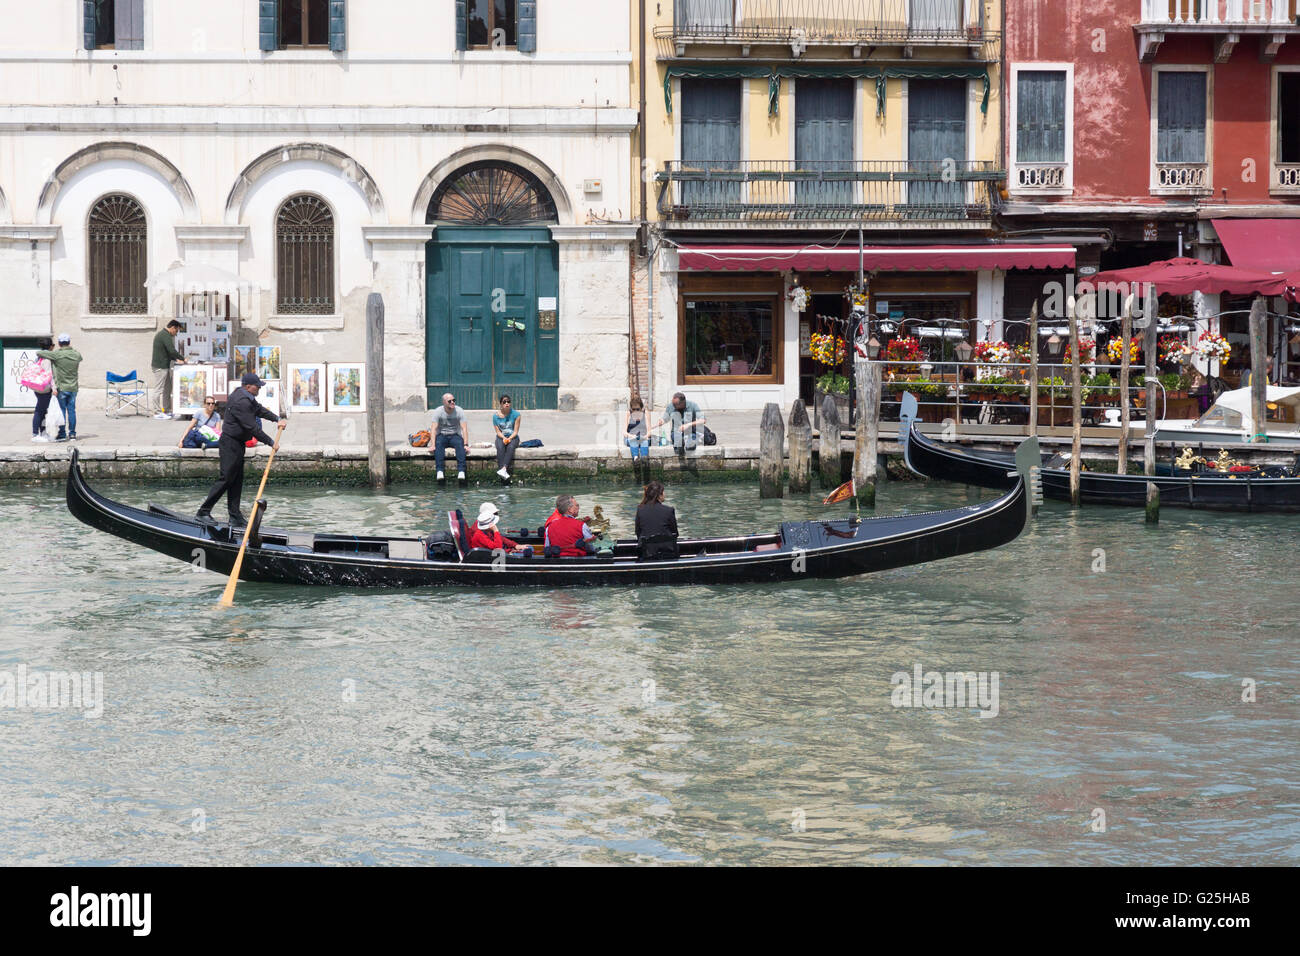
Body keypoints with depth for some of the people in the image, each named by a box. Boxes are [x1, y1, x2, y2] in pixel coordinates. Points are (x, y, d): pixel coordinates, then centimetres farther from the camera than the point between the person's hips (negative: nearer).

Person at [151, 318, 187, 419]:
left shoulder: (161, 334, 19)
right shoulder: (165, 336, -15)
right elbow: (172, 350, -23)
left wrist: (176, 359, 16)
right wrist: (183, 358, -11)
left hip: (164, 366, 11)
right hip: (160, 366, -11)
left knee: (167, 389, 13)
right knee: (160, 389, -7)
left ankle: (165, 411, 16)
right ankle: (159, 412, -4)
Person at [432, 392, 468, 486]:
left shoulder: (459, 411, -4)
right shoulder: (438, 412, -5)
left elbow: (464, 428, -10)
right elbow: (434, 429, -13)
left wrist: (466, 444, -23)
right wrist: (433, 445, -26)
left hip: (455, 435, 0)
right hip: (441, 435, 0)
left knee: (460, 444, -34)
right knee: (438, 444, -35)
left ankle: (461, 471, -46)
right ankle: (439, 471, -46)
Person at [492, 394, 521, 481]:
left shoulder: (516, 414, -2)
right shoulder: (496, 416, 1)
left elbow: (516, 431, -5)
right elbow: (498, 431, 0)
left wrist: (509, 438, -21)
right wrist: (504, 438, -19)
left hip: (513, 437, -1)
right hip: (501, 437, 1)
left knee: (511, 447, -35)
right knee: (500, 447, -33)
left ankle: (503, 468, -49)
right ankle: (504, 472, -44)